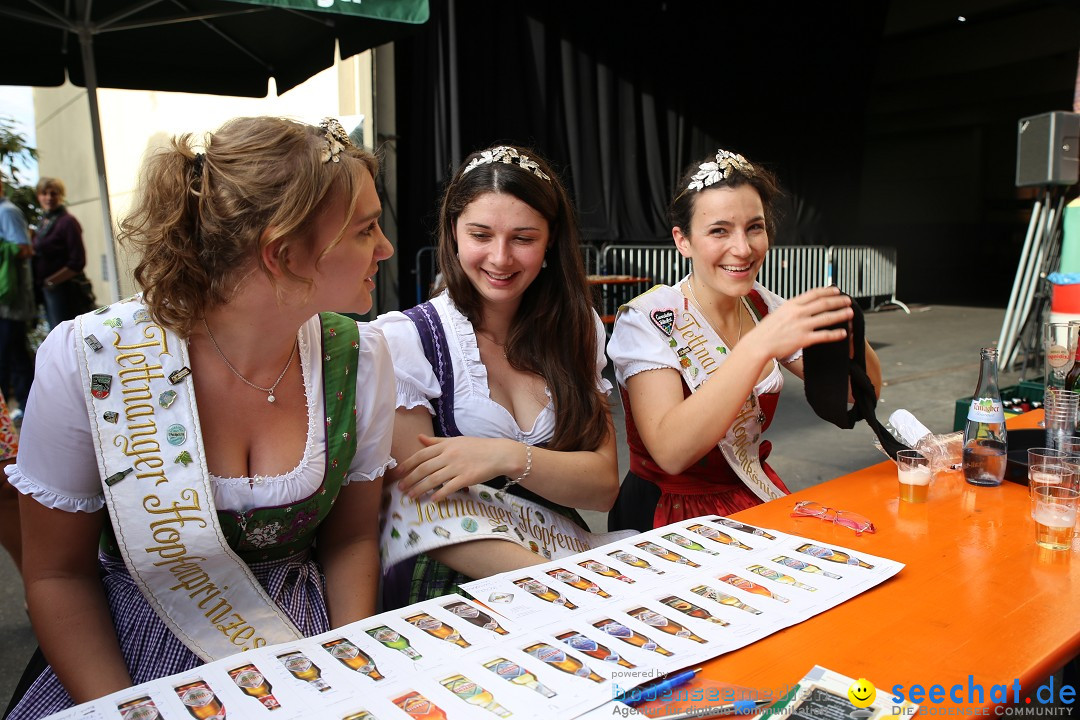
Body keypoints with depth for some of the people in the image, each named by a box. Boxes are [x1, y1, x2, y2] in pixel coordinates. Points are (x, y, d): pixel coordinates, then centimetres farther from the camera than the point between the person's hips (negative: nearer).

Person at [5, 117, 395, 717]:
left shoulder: (357, 358, -10)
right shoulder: (87, 361, -16)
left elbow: (352, 539, 1)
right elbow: (58, 573, -6)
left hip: (302, 653, 1)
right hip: (137, 664, -1)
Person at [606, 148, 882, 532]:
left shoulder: (761, 306, 1)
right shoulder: (645, 320, -16)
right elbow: (671, 452, -29)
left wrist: (843, 332, -20)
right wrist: (759, 345, -37)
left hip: (755, 496, 6)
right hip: (671, 515, -6)